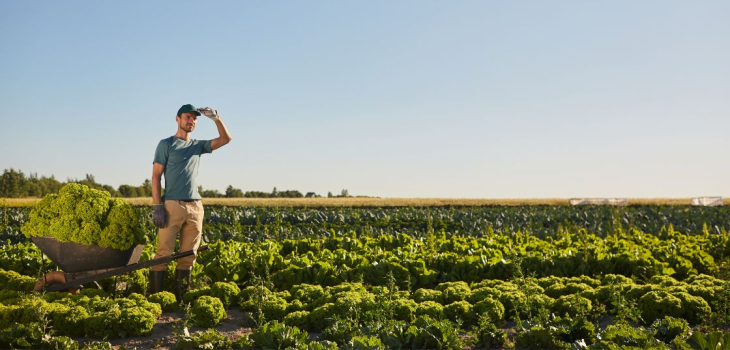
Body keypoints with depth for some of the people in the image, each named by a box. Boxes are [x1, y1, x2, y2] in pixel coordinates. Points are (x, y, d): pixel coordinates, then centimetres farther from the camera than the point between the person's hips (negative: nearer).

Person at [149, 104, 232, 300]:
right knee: (164, 254, -8)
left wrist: (215, 117, 3)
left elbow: (225, 139, 13)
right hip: (172, 205, -5)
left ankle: (181, 297, 11)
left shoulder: (198, 146, 18)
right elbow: (156, 176, -1)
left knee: (188, 255, 5)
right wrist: (157, 206, -10)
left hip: (195, 206, 5)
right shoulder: (166, 144, 5)